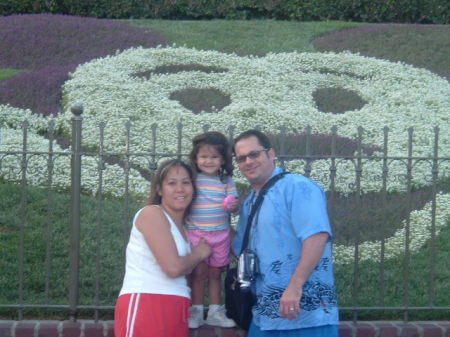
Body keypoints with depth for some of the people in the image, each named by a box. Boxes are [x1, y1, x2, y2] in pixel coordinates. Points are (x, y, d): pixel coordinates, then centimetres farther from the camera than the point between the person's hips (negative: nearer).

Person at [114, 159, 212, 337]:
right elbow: (173, 267, -13)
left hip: (174, 311, 8)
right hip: (144, 307, -8)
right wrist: (199, 253, 4)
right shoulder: (152, 213, -4)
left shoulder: (183, 227, 22)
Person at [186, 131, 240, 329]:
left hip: (220, 234, 2)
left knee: (216, 273, 8)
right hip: (196, 233, -1)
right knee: (199, 272, -1)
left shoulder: (226, 181, 2)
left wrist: (234, 206, -21)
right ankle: (196, 312, 8)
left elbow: (234, 204, 1)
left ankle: (215, 312, 16)